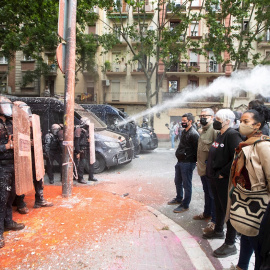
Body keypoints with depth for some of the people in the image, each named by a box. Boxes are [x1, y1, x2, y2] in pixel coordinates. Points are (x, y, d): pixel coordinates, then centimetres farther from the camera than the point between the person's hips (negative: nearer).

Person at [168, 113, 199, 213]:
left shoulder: (193, 134, -17)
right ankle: (179, 199, 41)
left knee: (186, 184, 4)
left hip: (188, 163, -9)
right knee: (178, 182, 22)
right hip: (180, 161, 9)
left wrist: (194, 161, -16)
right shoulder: (184, 131, 12)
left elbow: (196, 149, -20)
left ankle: (185, 205, 18)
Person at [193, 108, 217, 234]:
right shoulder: (202, 130, 14)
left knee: (213, 195, 2)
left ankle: (214, 221, 14)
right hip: (203, 168, 10)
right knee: (207, 193, 23)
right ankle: (207, 213, 40)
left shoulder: (214, 130, -18)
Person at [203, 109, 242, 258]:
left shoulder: (232, 135, -18)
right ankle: (218, 231, 42)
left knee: (228, 208, 2)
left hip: (225, 180, -9)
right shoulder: (220, 135, 12)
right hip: (215, 178, 9)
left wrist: (222, 173, -21)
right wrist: (211, 171, 14)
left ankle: (230, 244, 15)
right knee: (219, 206, 23)